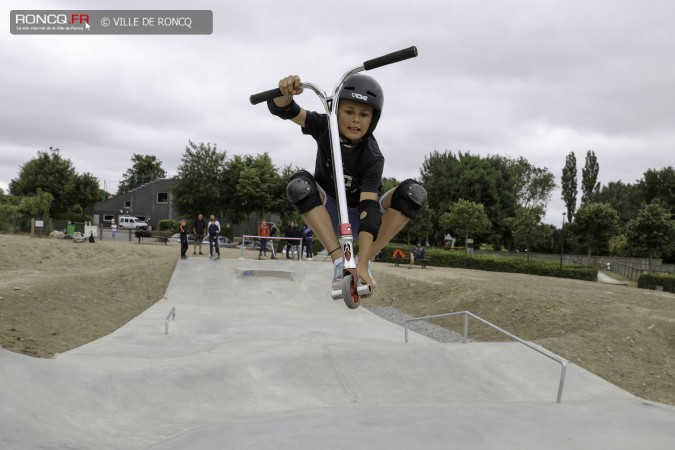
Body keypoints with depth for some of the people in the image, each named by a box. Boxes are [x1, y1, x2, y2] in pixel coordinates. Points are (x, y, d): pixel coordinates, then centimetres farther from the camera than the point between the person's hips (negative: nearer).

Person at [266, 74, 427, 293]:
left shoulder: (372, 157, -26)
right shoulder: (324, 127, -17)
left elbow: (369, 208, -35)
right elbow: (283, 110, -25)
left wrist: (362, 264, -45)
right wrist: (286, 92, -52)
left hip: (358, 215, -1)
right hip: (329, 213, 1)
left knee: (414, 192, -27)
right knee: (299, 184, -32)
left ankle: (365, 262, -21)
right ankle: (339, 260, -27)